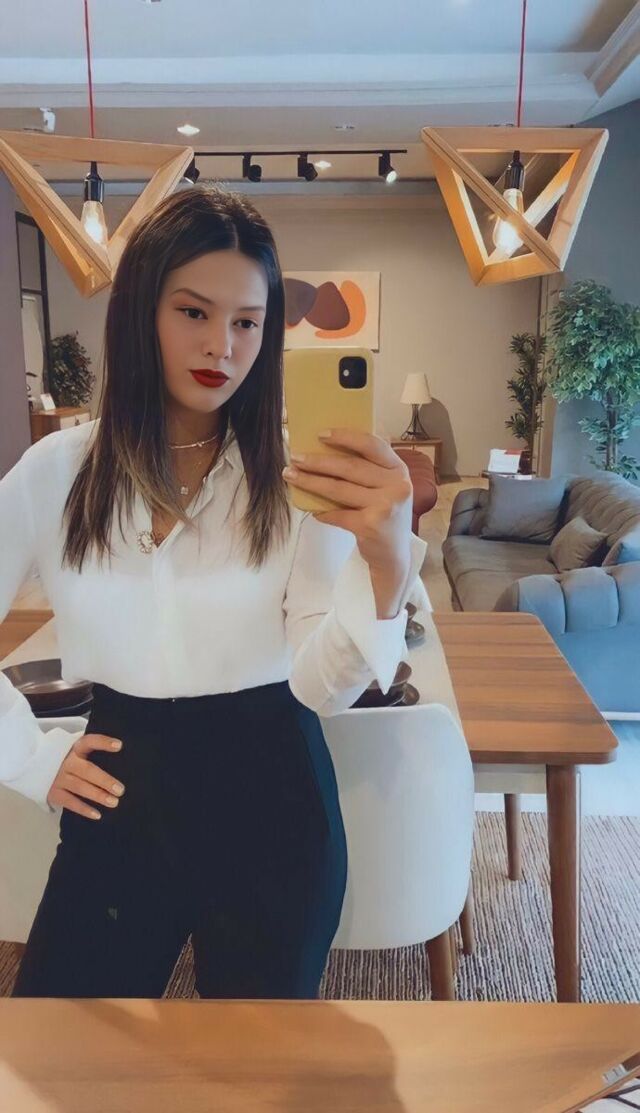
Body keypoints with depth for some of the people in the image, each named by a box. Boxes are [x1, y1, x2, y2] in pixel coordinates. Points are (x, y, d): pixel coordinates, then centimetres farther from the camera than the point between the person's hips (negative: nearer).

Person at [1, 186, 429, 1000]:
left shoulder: (296, 476, -9)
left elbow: (324, 688, -20)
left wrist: (386, 564, -37)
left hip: (270, 799, -1)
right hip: (120, 801, 2)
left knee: (261, 989, 19)